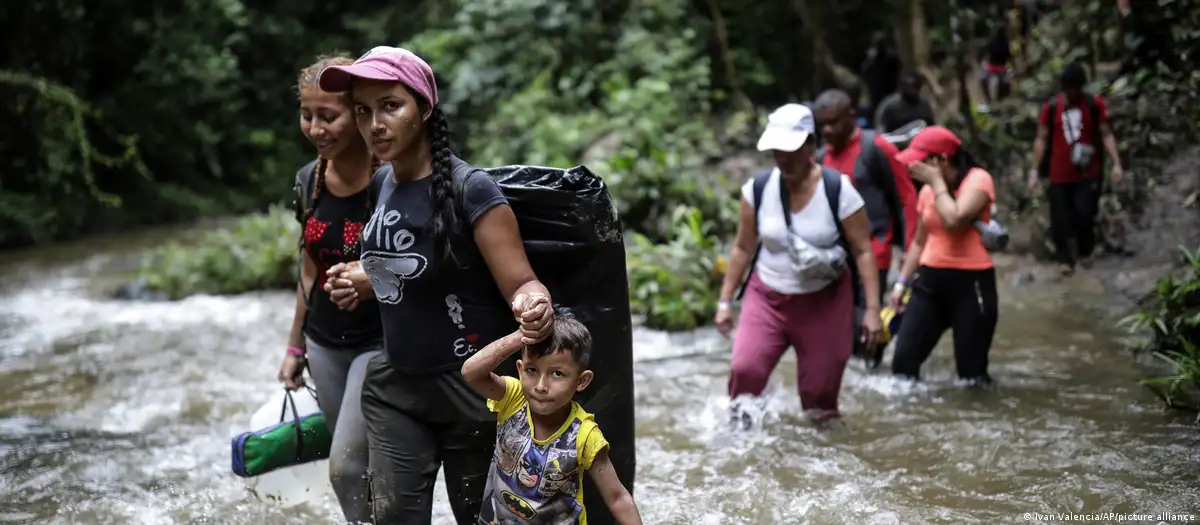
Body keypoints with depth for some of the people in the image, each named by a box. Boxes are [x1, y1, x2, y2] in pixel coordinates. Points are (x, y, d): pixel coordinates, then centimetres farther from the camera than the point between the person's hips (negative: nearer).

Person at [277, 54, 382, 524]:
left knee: (346, 466, -11)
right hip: (324, 343, 6)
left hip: (380, 341, -6)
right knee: (365, 470, 12)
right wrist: (295, 346, 19)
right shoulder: (310, 181, 3)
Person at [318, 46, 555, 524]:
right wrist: (362, 282, 0)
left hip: (470, 386, -5)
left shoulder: (469, 189, -18)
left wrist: (533, 307, -43)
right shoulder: (381, 183, 2)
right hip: (395, 384, 6)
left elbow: (520, 283, -20)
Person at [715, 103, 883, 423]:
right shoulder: (758, 188, -6)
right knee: (745, 367, -18)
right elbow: (743, 248, 4)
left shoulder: (838, 190, -13)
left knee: (820, 387, 5)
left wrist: (872, 308, -12)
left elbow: (863, 251, -9)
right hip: (767, 297, 2)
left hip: (824, 302, -1)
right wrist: (725, 301, 5)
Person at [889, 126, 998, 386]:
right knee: (903, 360, -4)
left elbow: (955, 220, -26)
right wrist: (902, 282, 13)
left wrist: (937, 181, -14)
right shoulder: (928, 189, 12)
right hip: (930, 279, 6)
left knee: (972, 373, -2)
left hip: (971, 282, -6)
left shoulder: (978, 179, -9)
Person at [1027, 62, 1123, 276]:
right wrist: (1035, 171, -2)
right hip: (1059, 175, 1)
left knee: (1085, 214, -4)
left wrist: (1116, 164, -11)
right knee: (1060, 219, 1)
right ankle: (1065, 258, 19)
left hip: (1088, 173, 0)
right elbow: (1042, 140, 2)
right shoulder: (1051, 107, -3)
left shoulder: (1095, 104, -3)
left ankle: (1085, 252, 22)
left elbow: (1106, 135, -2)